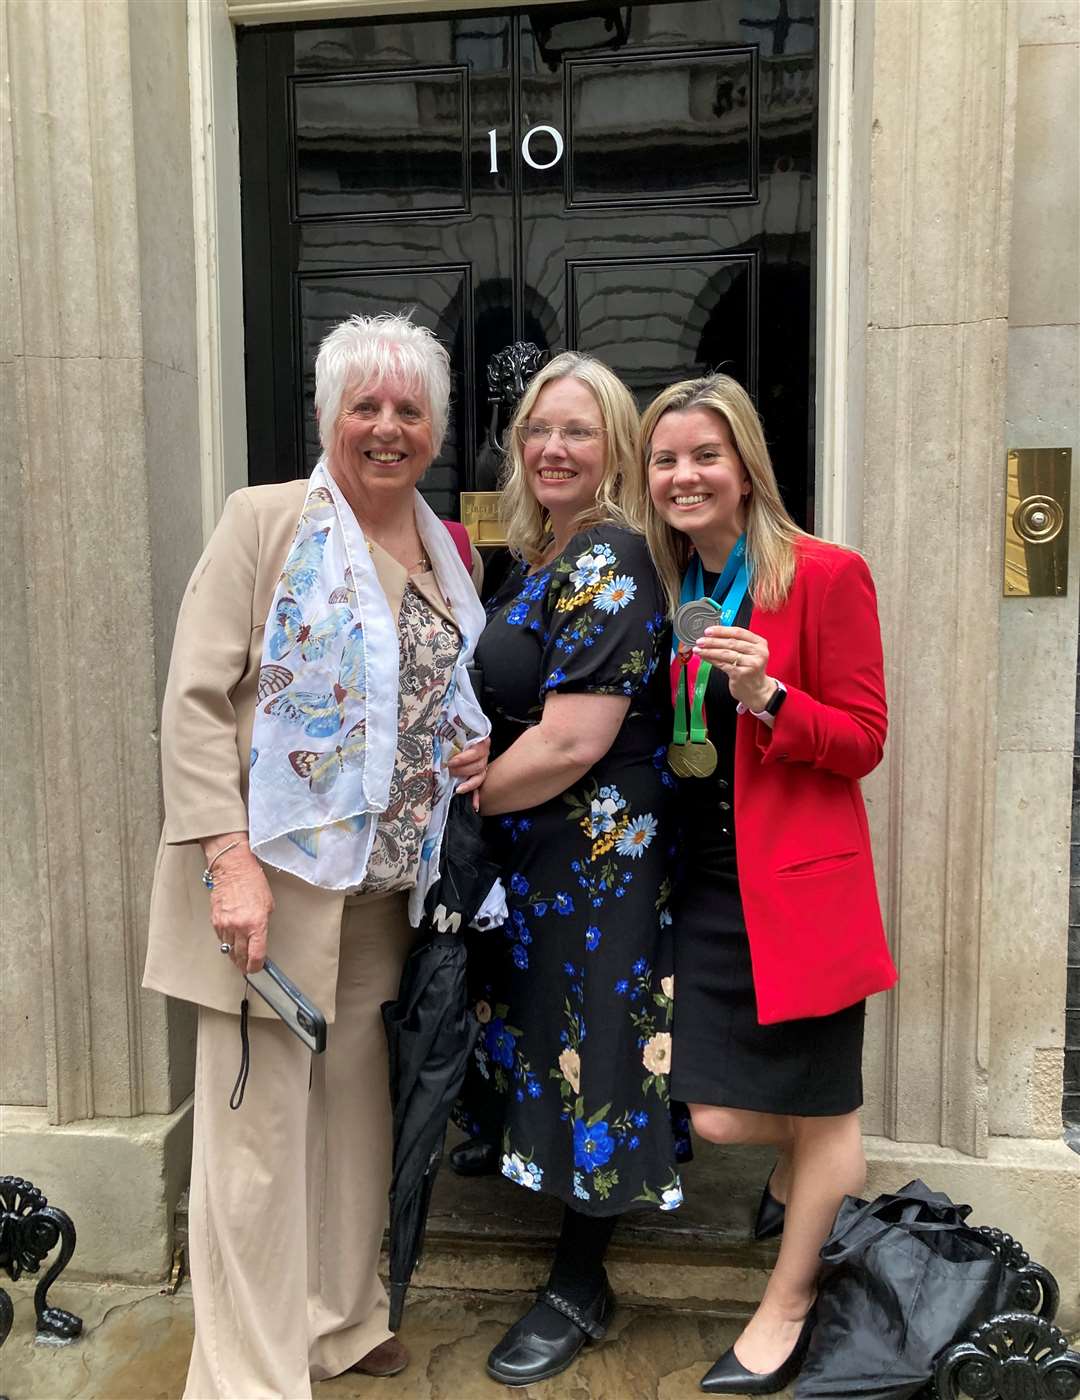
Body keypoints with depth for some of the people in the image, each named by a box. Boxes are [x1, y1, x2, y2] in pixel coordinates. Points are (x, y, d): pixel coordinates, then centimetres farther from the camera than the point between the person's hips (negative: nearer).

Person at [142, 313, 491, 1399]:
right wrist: (231, 859, -19)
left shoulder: (445, 552, 13)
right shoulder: (265, 521, -4)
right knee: (260, 1126, -1)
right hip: (275, 877, -6)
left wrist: (474, 753, 4)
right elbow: (196, 702, -10)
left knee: (355, 1107, 16)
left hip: (386, 887, 6)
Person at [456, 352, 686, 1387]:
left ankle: (579, 1289, 24)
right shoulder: (538, 559, 10)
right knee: (540, 1034, 18)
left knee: (584, 1054, 4)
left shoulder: (608, 562, -18)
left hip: (598, 853, -9)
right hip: (528, 850, 9)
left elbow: (573, 741, -24)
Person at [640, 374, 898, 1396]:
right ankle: (800, 1157, 40)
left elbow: (864, 740, -8)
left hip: (800, 884, -4)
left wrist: (767, 695, -22)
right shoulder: (664, 591, 8)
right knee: (716, 1116, 4)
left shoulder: (827, 575, -8)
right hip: (706, 886, 5)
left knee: (820, 1117, 10)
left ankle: (786, 1311, 34)